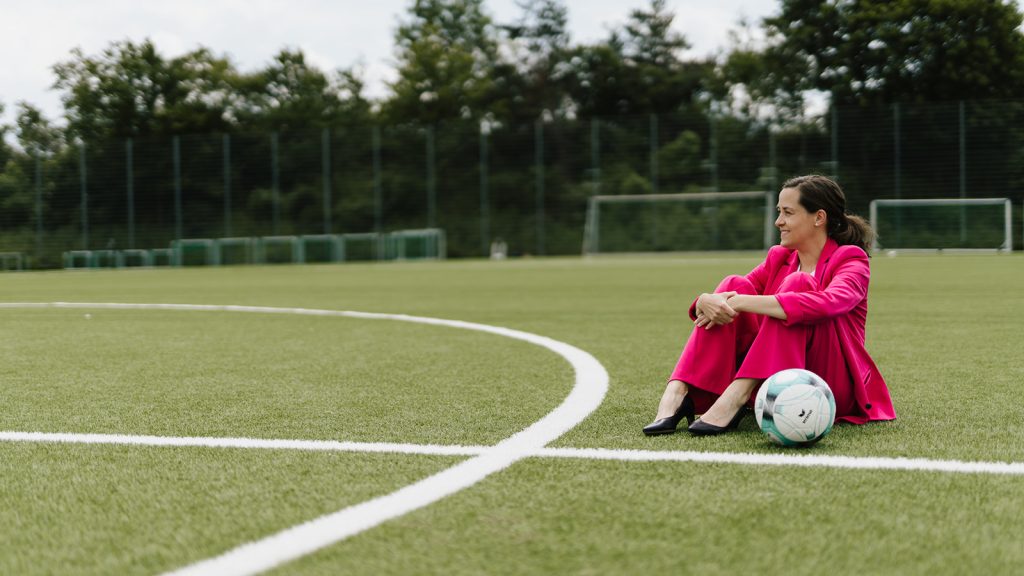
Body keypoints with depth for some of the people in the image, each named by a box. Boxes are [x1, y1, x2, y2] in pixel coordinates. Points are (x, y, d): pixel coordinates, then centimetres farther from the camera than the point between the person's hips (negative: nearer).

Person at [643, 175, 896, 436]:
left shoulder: (851, 258, -4)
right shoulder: (778, 258, 15)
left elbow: (828, 304, -26)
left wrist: (739, 302, -30)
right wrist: (707, 301, -24)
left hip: (834, 389, -5)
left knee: (797, 284, -24)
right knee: (735, 285, -13)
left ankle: (734, 399, -37)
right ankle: (676, 395, -29)